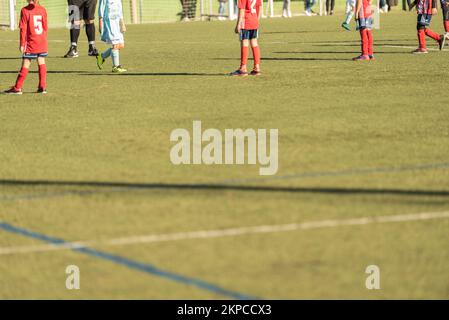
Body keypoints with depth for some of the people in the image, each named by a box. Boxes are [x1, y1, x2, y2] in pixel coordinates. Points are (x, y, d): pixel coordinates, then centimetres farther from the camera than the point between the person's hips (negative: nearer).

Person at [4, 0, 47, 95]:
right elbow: (45, 27, 7)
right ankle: (43, 87, 9)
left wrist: (22, 44, -5)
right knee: (41, 63, 10)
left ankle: (17, 88, 2)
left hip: (31, 44, -3)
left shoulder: (25, 10, -9)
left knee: (25, 65, 0)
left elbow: (23, 29, -9)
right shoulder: (42, 10, 1)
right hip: (42, 43, 3)